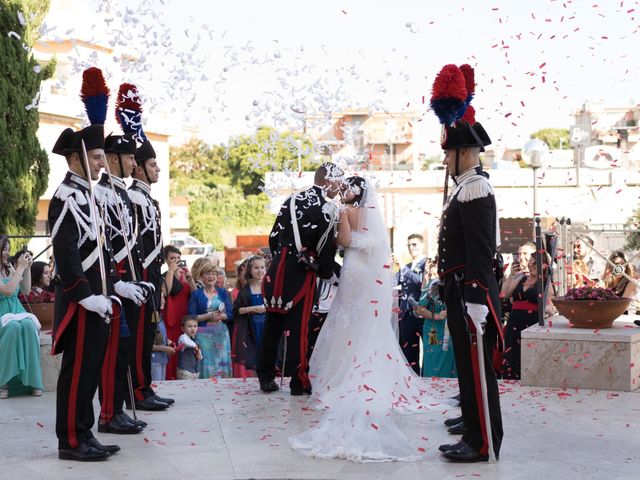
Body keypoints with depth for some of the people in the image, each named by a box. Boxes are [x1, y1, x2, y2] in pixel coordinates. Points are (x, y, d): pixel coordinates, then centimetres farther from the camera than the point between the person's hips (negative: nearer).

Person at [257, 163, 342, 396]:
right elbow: (326, 250, -7)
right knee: (298, 328, 1)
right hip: (302, 273, -6)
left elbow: (274, 236, 12)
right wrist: (330, 275, 10)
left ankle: (266, 378, 18)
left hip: (278, 269, 6)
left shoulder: (291, 200, 10)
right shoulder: (325, 211, -9)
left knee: (272, 324, 11)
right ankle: (299, 382, 8)